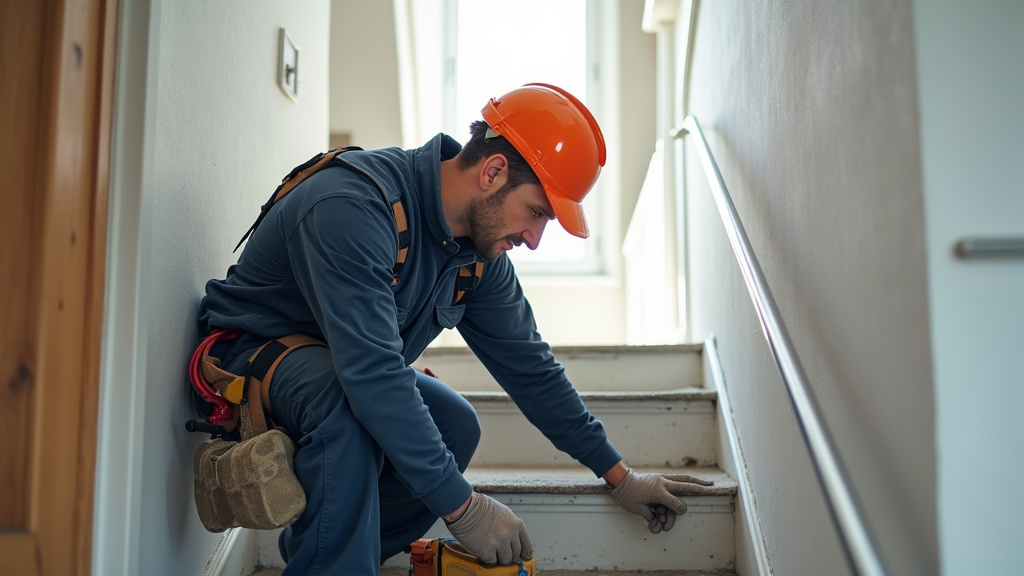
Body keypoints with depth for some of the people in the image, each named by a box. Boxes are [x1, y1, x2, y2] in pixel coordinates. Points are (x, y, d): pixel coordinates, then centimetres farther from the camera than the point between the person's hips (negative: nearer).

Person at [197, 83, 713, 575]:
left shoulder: (482, 252, -7)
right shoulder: (354, 206, -33)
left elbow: (529, 367, 1)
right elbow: (370, 371, -40)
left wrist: (620, 477, 3)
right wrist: (461, 505, -35)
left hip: (350, 372, 8)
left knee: (455, 427, -10)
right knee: (351, 405, -35)